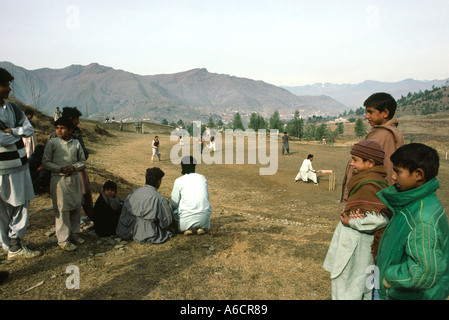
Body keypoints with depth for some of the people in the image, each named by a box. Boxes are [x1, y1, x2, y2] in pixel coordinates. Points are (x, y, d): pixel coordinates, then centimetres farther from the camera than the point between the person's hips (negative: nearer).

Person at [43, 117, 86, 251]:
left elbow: (83, 161, 12)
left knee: (76, 207, 11)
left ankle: (74, 233, 28)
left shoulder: (76, 143, 7)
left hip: (75, 178, 4)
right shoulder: (52, 143, -2)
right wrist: (61, 169, -15)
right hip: (59, 180, -4)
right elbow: (45, 162, -3)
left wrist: (74, 167, -9)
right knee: (62, 209, -3)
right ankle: (63, 240, 7)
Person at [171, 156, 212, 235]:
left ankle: (189, 228, 0)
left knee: (173, 212, 26)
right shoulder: (202, 178, 6)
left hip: (187, 220, -3)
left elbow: (174, 204, 0)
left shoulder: (179, 181, -5)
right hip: (204, 218, 3)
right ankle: (202, 227, 6)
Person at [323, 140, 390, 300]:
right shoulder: (370, 178, 7)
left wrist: (351, 222, -17)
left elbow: (380, 218, -28)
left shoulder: (370, 185, -23)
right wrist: (347, 213, -6)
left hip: (357, 244, -10)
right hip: (353, 237, 10)